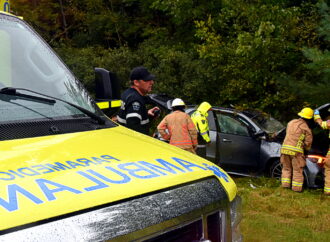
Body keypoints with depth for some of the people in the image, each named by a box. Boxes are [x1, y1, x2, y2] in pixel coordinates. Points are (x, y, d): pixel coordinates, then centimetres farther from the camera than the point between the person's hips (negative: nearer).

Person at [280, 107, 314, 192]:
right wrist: (306, 149, 20)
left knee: (286, 168, 18)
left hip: (285, 147, 5)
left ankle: (285, 184, 17)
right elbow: (308, 142, 0)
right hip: (296, 150, -5)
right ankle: (296, 187, 8)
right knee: (297, 170, 6)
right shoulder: (306, 128, -4)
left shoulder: (291, 122, 14)